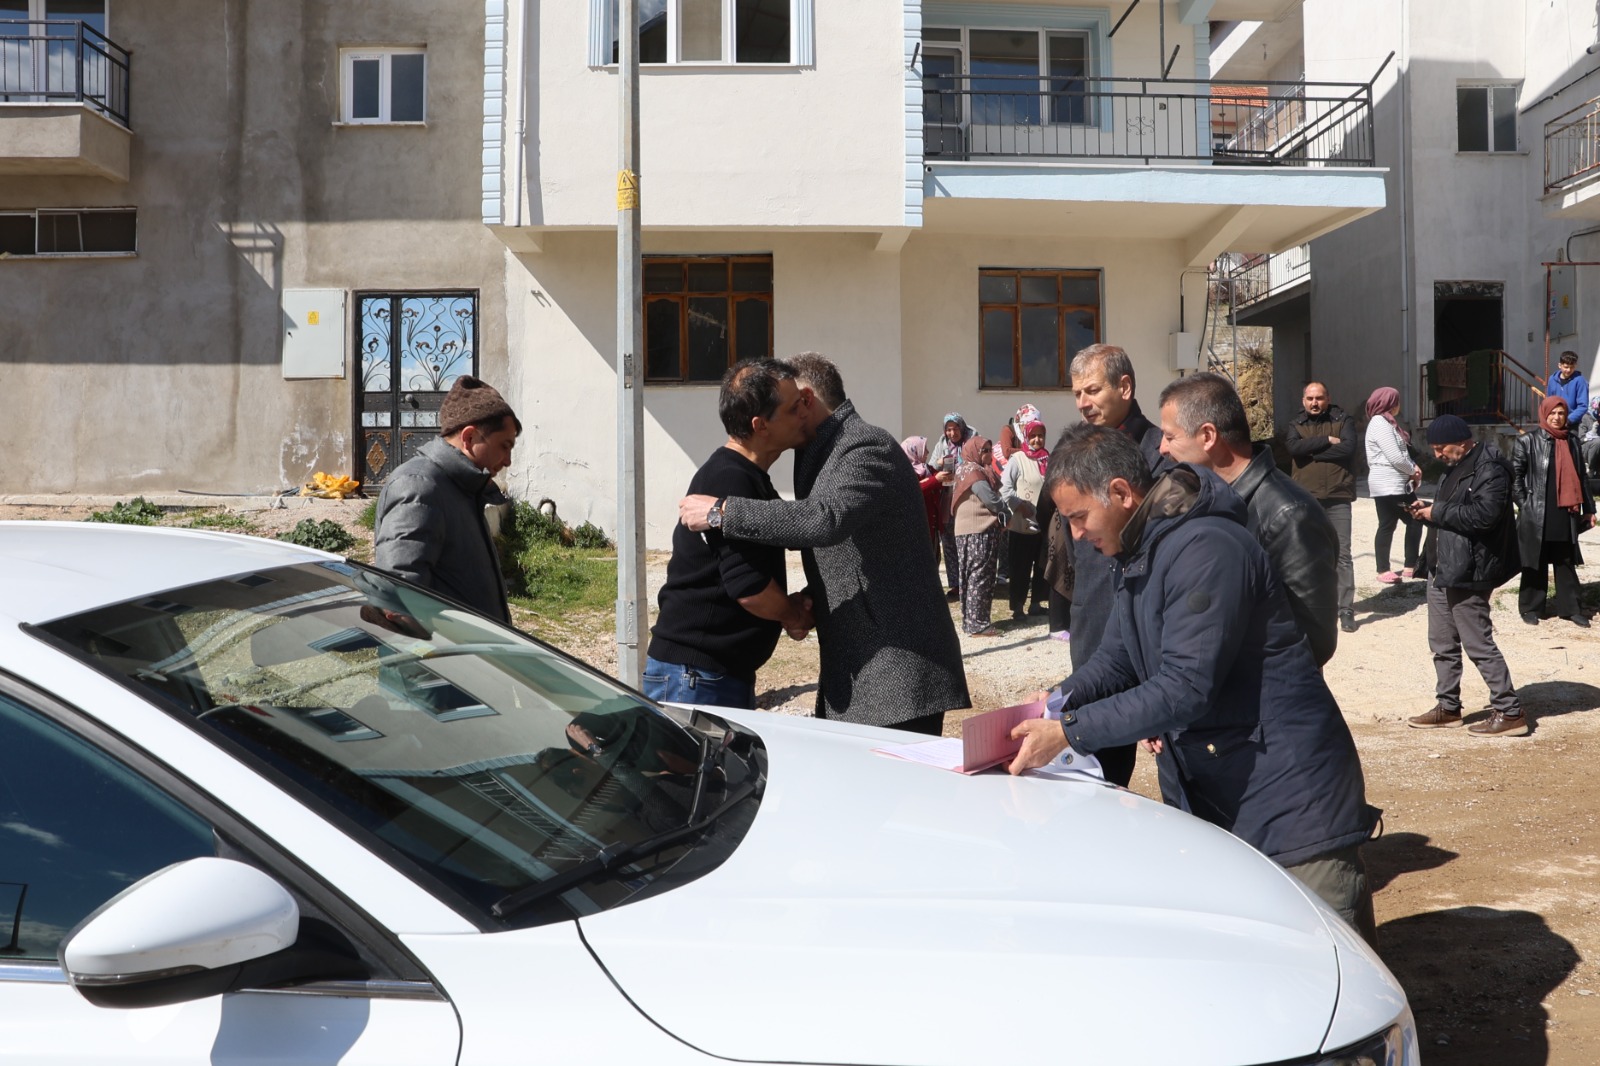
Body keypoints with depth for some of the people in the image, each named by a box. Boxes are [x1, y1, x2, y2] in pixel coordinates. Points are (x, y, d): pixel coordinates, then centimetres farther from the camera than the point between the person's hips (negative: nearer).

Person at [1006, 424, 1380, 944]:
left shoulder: (1205, 550, -22)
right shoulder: (1133, 552, 10)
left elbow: (1185, 687, -26)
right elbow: (1117, 658, 15)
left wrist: (1068, 732, -23)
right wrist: (1060, 699, -4)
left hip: (1290, 803, -9)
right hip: (1207, 798, 9)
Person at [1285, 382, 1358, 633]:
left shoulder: (1343, 421, 6)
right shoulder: (1296, 426, 10)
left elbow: (1348, 448, -12)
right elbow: (1294, 447, -11)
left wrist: (1311, 452, -9)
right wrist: (1327, 441, -13)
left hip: (1338, 498, -2)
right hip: (1306, 499, 2)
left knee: (1342, 553, -3)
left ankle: (1346, 609, 1)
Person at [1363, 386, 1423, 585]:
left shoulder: (1387, 422, 18)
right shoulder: (1380, 423, -14)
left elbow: (1402, 453, 19)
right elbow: (1395, 458, -20)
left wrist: (1412, 468, 0)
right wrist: (1413, 470, -3)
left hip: (1399, 484, 10)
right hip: (1387, 485, -10)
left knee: (1415, 521, 10)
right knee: (1387, 525, -4)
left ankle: (1410, 567, 15)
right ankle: (1383, 570, 4)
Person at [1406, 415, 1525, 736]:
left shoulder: (1489, 468, -15)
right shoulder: (1458, 467, 17)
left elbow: (1484, 515, -27)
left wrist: (1438, 512, -18)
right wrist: (1429, 509, 6)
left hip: (1467, 574, -10)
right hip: (1443, 569, 10)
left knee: (1479, 644, -5)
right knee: (1442, 644, 15)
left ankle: (1509, 712, 4)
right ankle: (1448, 707, 25)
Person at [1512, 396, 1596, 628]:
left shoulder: (1572, 441, 11)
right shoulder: (1528, 442, -2)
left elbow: (1579, 477, 13)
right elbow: (1515, 475, -4)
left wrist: (1588, 508, 11)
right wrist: (1524, 506, -9)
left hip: (1566, 515, 4)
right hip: (1536, 515, -4)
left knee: (1566, 564, 9)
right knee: (1536, 564, 3)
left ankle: (1570, 608, 16)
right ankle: (1531, 608, 13)